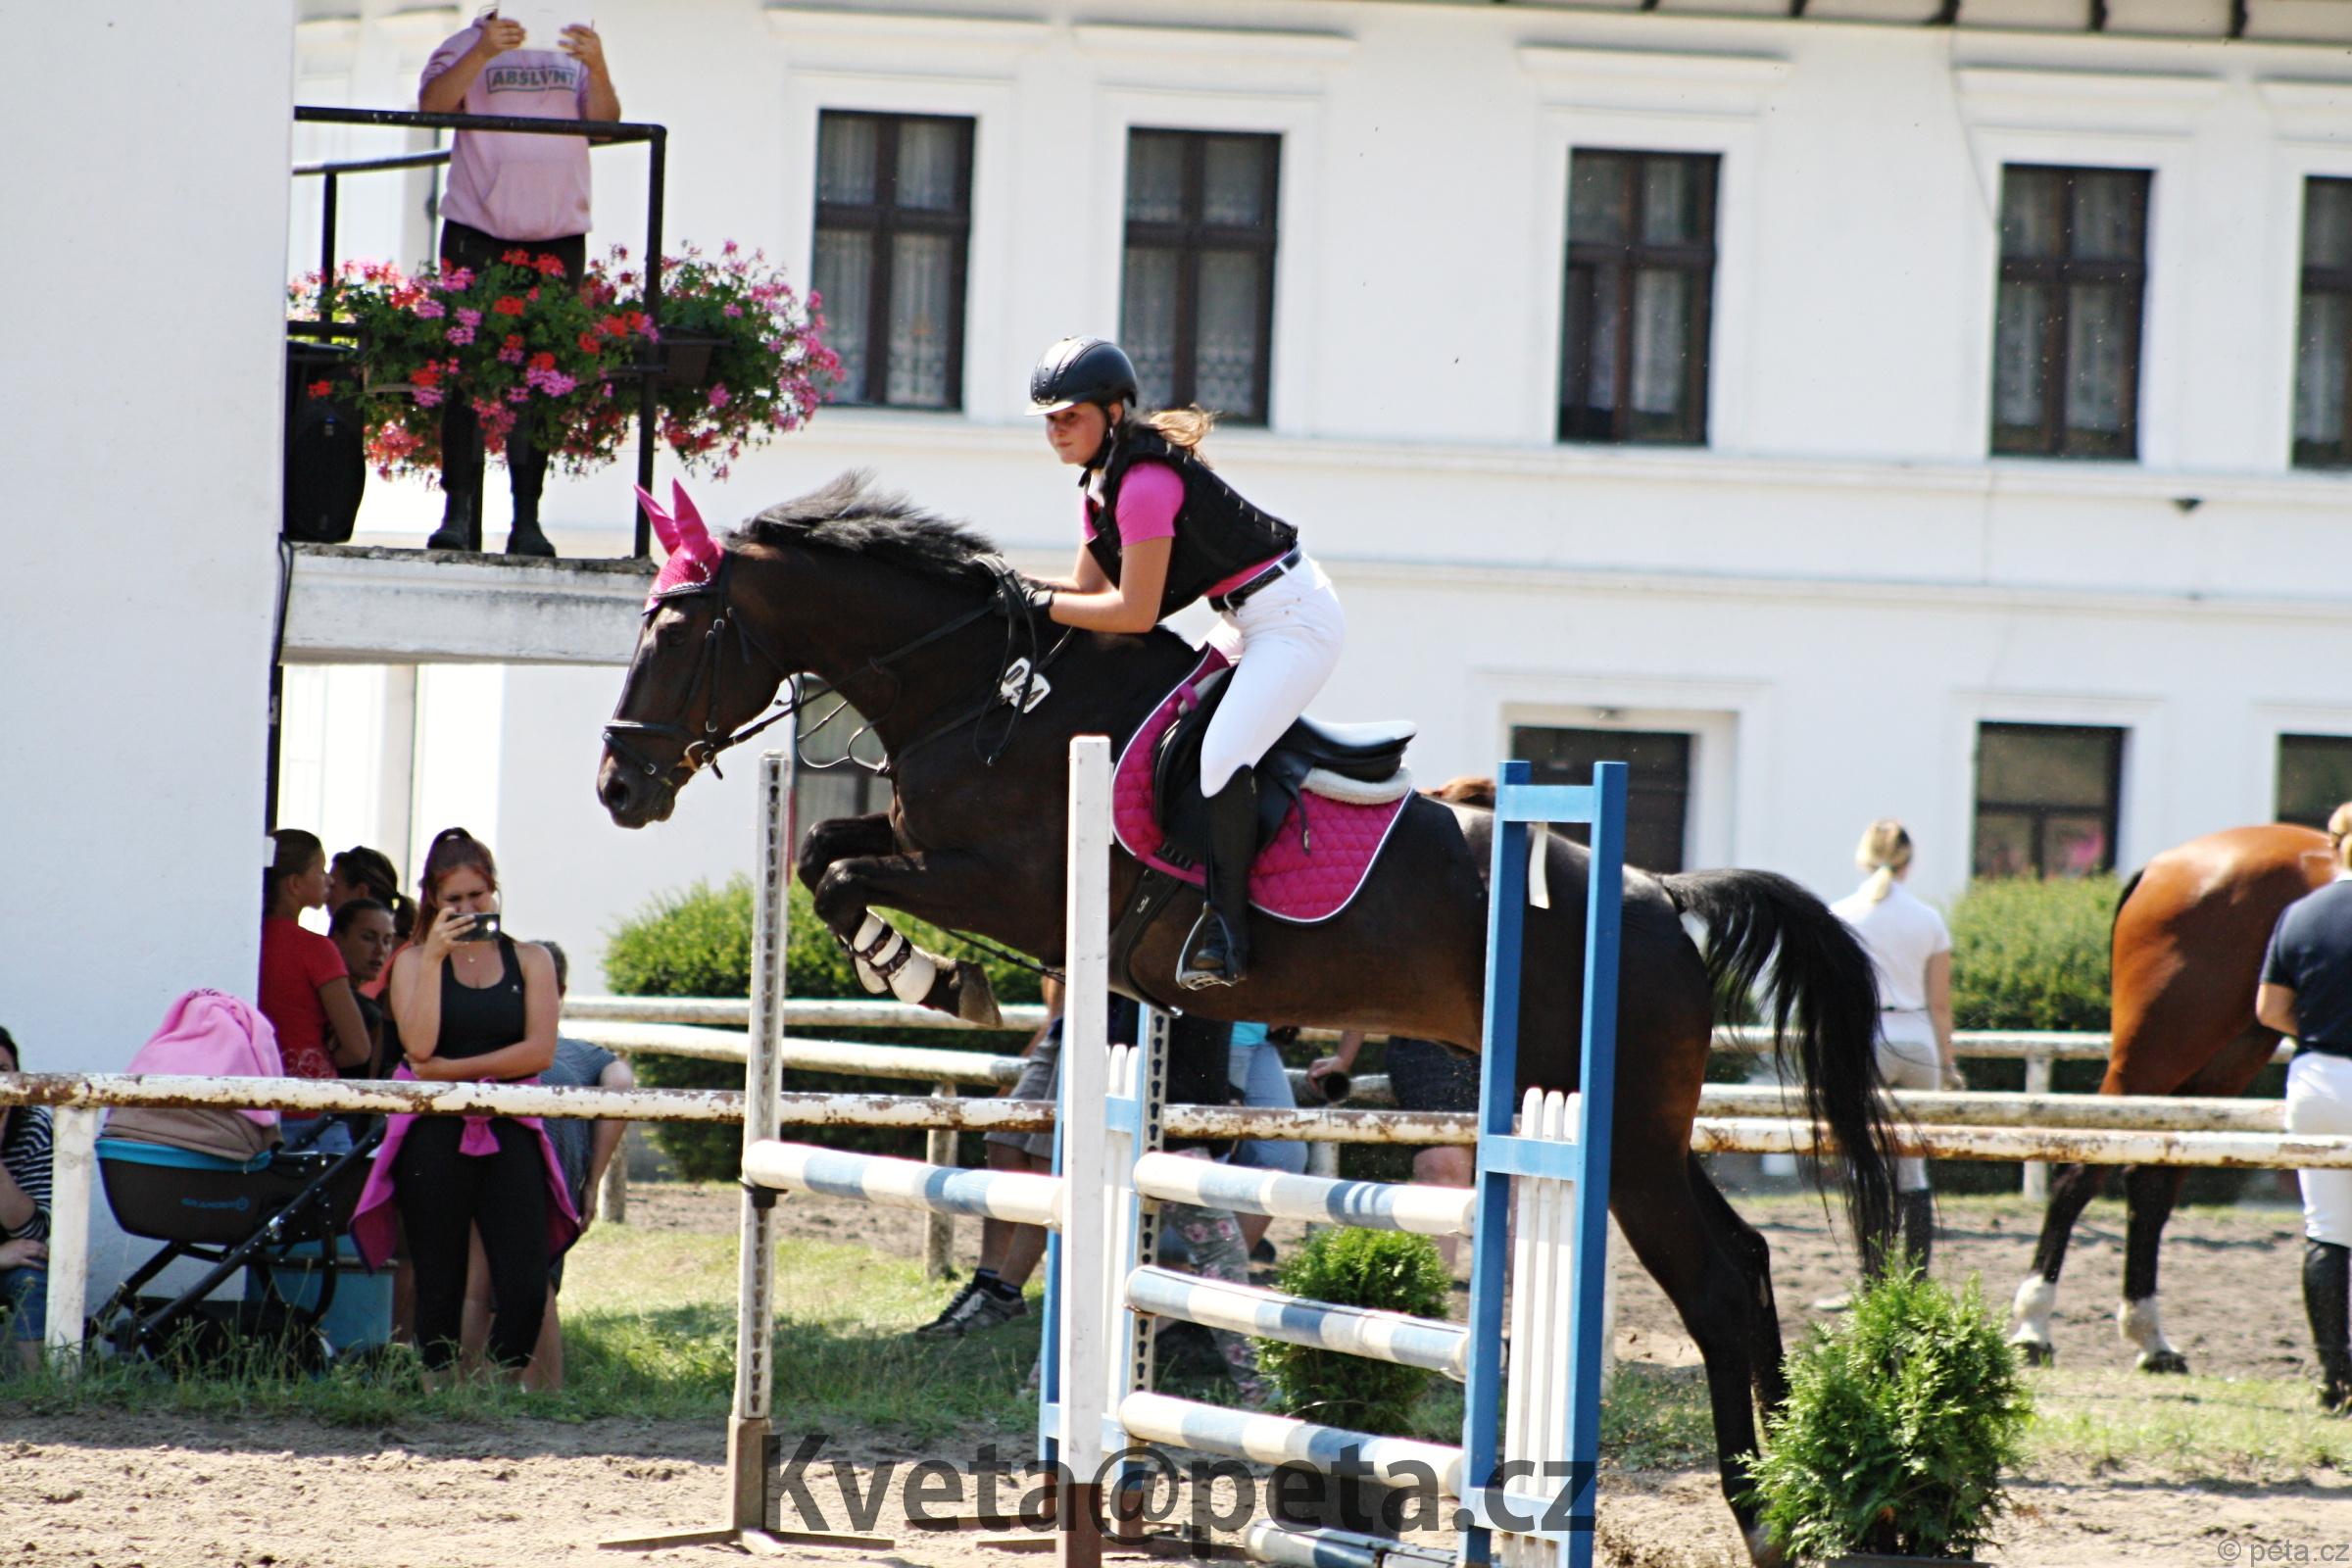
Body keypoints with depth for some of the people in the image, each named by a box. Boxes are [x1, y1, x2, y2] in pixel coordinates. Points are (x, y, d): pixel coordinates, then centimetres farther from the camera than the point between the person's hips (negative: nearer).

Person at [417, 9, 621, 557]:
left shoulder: (571, 54, 16)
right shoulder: (468, 47, 8)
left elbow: (605, 121, 2)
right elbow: (433, 103, -9)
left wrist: (597, 67, -17)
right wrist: (484, 52, -22)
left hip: (558, 238, 2)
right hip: (478, 231, -2)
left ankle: (527, 519, 1)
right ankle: (458, 512, -5)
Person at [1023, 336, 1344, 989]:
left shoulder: (1144, 482, -23)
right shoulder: (1104, 483, 9)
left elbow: (1134, 612, -23)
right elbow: (1089, 589, 11)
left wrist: (1040, 604, -17)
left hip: (1296, 618, -11)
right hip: (1251, 622, 11)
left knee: (1221, 753, -24)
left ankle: (1226, 924, -22)